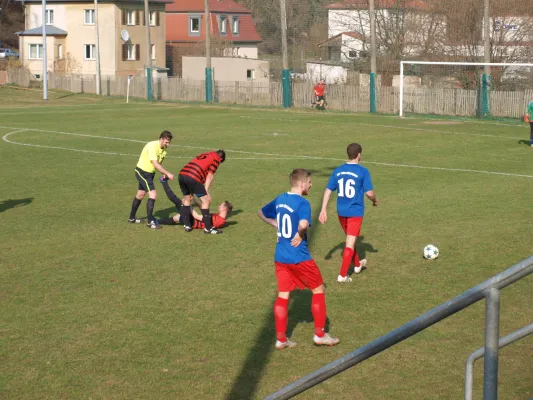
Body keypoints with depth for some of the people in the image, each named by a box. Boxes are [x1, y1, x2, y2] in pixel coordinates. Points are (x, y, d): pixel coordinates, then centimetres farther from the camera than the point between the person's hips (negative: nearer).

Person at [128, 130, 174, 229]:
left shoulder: (163, 150, -1)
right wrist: (167, 174, -34)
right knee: (153, 194, -17)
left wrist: (163, 174, -11)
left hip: (150, 173, 9)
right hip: (142, 172, -9)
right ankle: (150, 221, -10)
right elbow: (155, 164, -32)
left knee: (140, 194, 21)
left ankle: (132, 218, 36)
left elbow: (159, 164, 6)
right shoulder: (152, 146, -26)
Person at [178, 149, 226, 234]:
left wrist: (192, 191, 30)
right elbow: (209, 176, 4)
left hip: (182, 174, 8)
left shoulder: (204, 155, 33)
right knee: (205, 200, 2)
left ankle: (187, 225, 25)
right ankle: (208, 228, 2)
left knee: (186, 199, 23)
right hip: (192, 177, -8)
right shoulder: (216, 159, 12)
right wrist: (206, 192, 4)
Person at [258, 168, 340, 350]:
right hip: (299, 257, -7)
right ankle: (319, 334, 14)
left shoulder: (280, 199, 8)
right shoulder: (302, 203, -16)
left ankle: (281, 339, 12)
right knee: (319, 290, 10)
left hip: (280, 257, 7)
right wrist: (300, 235, -15)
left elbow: (261, 213, 23)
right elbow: (303, 224, -35)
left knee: (283, 295, 10)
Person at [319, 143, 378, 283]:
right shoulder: (363, 172, -12)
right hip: (356, 212, -5)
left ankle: (357, 264, 43)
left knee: (350, 239, 25)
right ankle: (342, 275, -3)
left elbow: (328, 191, 2)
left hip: (341, 212, 5)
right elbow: (369, 193, -13)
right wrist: (374, 201, 9)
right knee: (350, 243, -1)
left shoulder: (337, 171, 2)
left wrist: (324, 210, 6)